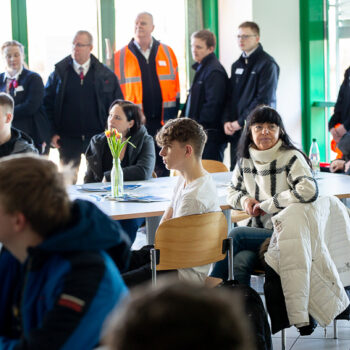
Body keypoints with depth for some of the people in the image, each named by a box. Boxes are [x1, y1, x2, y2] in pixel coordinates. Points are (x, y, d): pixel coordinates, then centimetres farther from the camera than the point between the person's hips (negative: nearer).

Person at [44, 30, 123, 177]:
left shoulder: (106, 75, 3)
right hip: (68, 138, 0)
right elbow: (47, 104, 5)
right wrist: (52, 133, -4)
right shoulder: (59, 73, 3)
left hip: (97, 138, 0)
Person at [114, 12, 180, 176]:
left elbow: (175, 88, 9)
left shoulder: (167, 52, 8)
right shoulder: (121, 56, 2)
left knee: (163, 168, 8)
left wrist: (173, 118, 3)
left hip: (163, 121, 2)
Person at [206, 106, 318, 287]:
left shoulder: (291, 158, -6)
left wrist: (268, 204, -16)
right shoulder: (245, 160, 11)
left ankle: (213, 282, -15)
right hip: (257, 231, 4)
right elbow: (232, 192, 26)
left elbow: (309, 191, -23)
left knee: (236, 234, -26)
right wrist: (244, 200, 0)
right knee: (239, 263, -29)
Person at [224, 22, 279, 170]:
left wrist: (240, 122, -13)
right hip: (236, 130, 7)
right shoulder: (237, 65, 17)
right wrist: (227, 121, 0)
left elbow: (263, 100, -14)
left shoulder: (267, 64, -6)